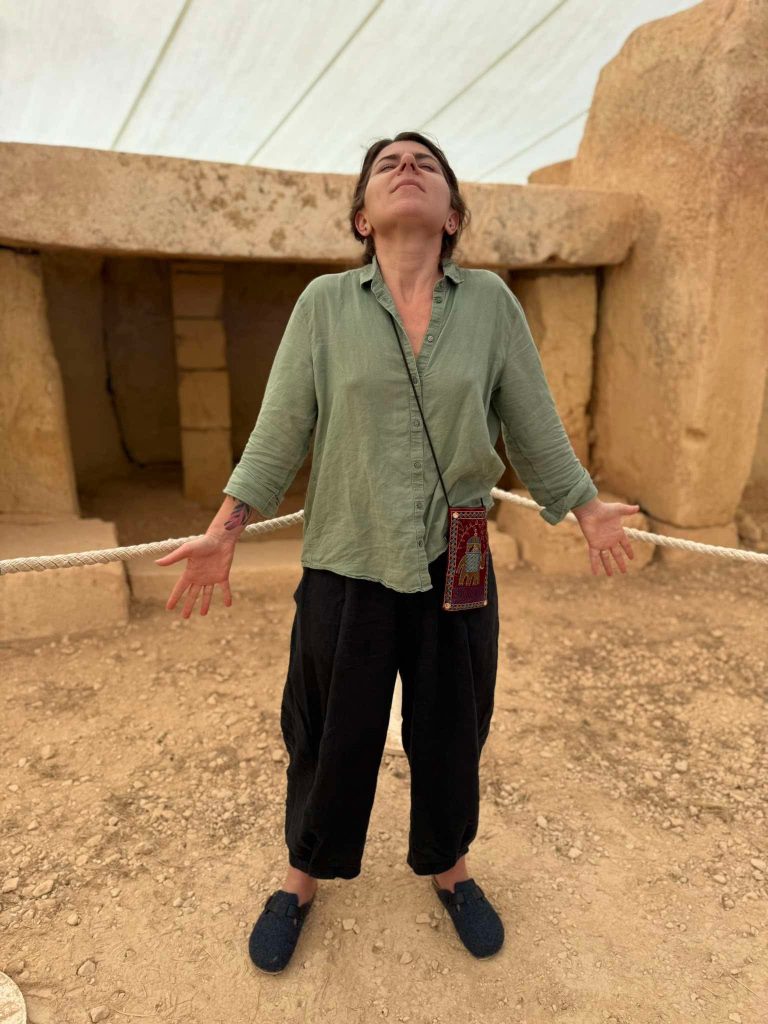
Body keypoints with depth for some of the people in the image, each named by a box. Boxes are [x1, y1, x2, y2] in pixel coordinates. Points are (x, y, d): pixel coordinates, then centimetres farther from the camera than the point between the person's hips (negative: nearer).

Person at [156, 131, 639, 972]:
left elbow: (533, 424, 6)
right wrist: (223, 533, -5)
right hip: (345, 564, -1)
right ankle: (302, 879, 43)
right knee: (329, 735, 14)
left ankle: (449, 869, 46)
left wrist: (587, 508, 12)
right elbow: (280, 430, -2)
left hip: (456, 564, 1)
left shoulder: (490, 303, 0)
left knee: (450, 731, 17)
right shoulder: (324, 303, -2)